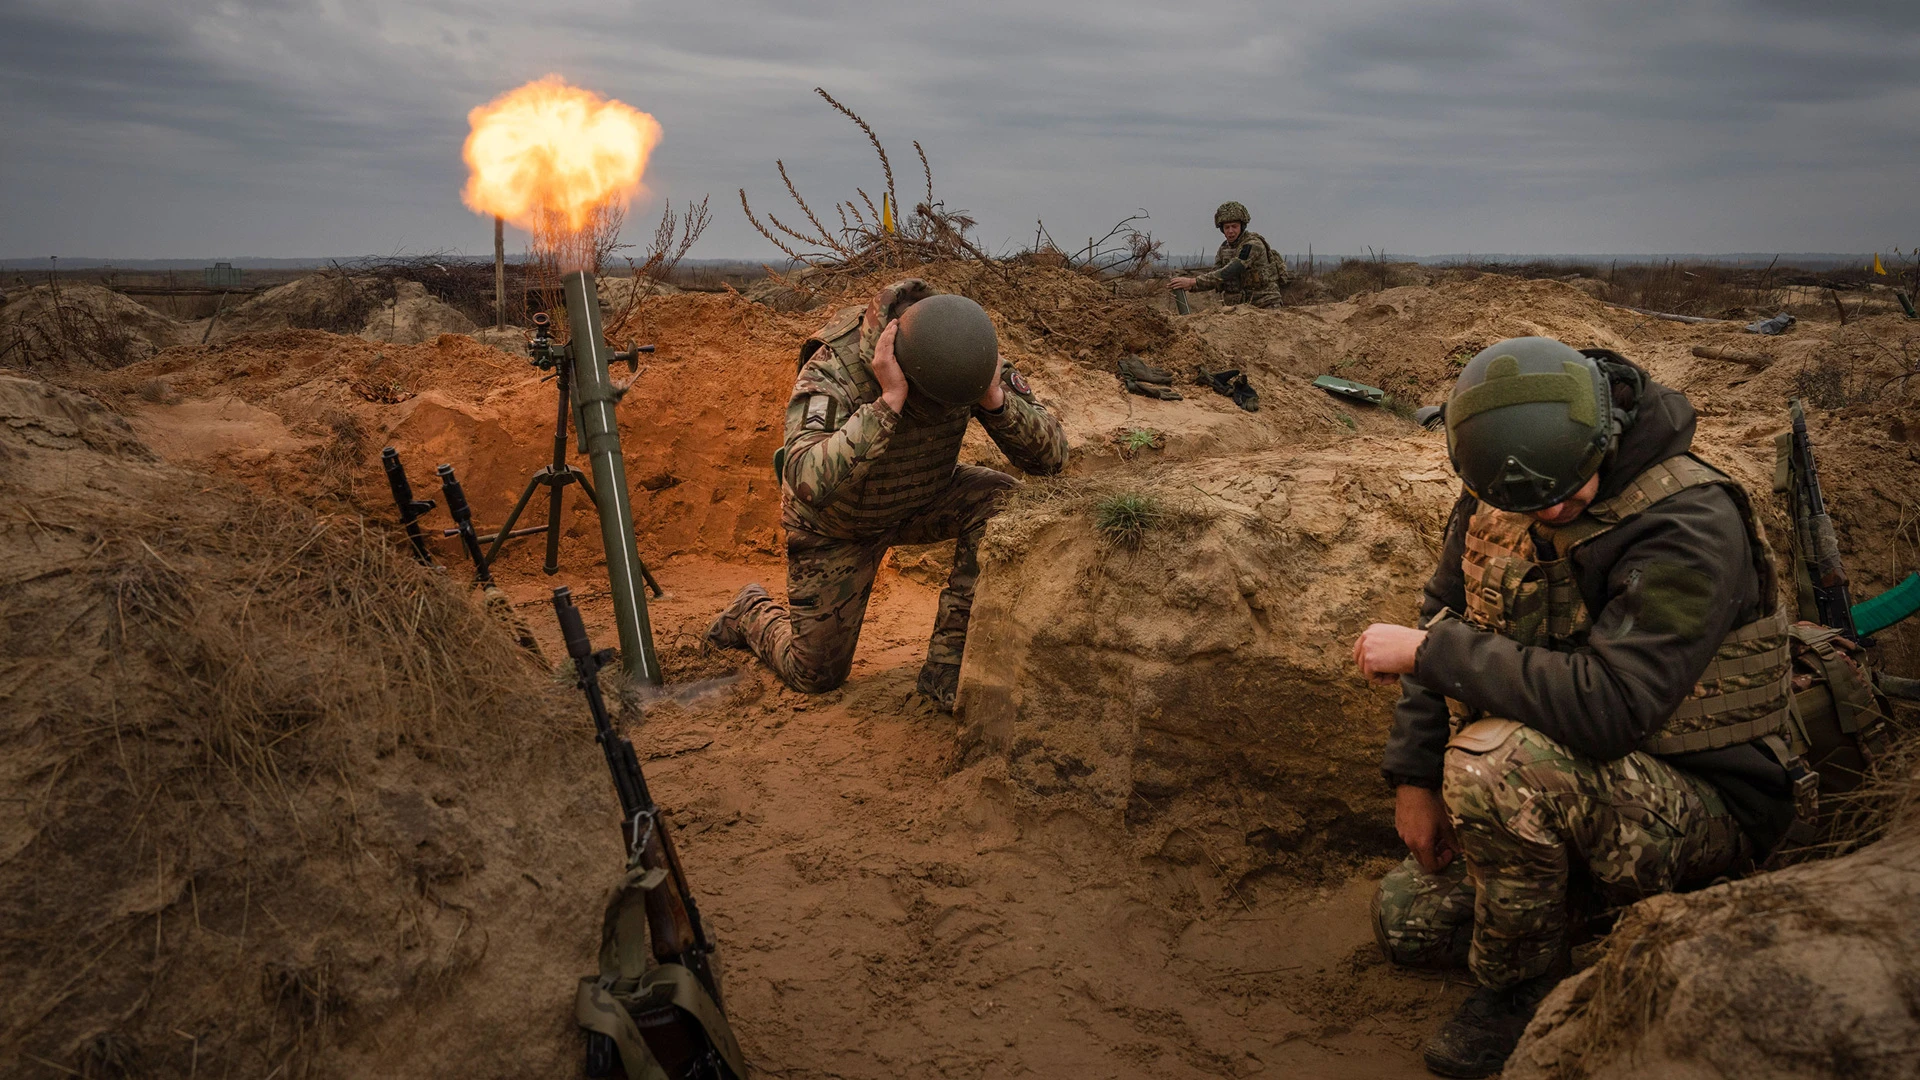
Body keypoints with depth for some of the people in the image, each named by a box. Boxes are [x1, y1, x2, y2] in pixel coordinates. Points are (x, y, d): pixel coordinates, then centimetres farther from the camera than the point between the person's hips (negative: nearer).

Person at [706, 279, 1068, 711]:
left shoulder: (967, 358, -25)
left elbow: (1051, 454, -23)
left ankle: (948, 664, -18)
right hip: (837, 523, -3)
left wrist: (995, 398, -41)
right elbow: (807, 481, -52)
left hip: (923, 501, 3)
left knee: (1001, 502, -27)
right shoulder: (833, 369, -37)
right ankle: (752, 613, 38)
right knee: (816, 676, 4)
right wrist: (889, 402, -54)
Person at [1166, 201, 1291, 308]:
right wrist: (1188, 286, -16)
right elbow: (1215, 278, 3)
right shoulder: (1224, 248, 8)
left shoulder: (1253, 245, -17)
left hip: (1264, 306, -6)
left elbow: (1228, 273, -27)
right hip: (1240, 306, 6)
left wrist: (1193, 281, -32)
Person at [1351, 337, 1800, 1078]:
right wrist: (1415, 778, -1)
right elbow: (1445, 619, 5)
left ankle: (1519, 984, -10)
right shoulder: (1497, 493, -7)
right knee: (1408, 922, 10)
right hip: (1570, 784, 8)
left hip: (1703, 808, -7)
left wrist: (1426, 652, -30)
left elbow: (1604, 704, -39)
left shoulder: (1690, 523, -29)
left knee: (1496, 760, -35)